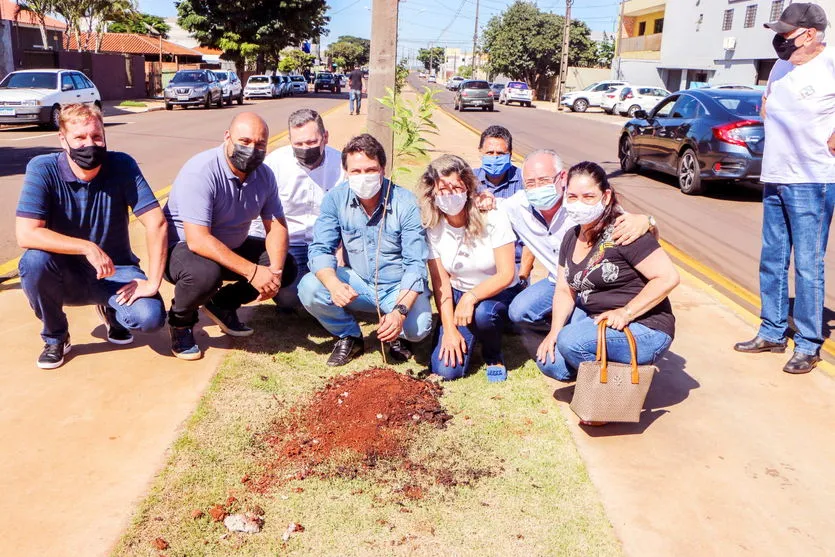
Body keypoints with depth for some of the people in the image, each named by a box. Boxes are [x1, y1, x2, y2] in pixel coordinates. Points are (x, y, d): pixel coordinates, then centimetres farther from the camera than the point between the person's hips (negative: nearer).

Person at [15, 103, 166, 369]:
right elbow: (26, 234, -25)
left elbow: (156, 223, -18)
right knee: (34, 260, -32)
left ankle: (110, 309, 15)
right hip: (65, 275, 0)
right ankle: (55, 338, -3)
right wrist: (87, 247, -34)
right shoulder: (42, 169, -16)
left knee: (150, 317, -25)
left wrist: (152, 282, -24)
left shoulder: (122, 165, -14)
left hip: (115, 270, 0)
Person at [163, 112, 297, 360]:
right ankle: (180, 321, -4)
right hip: (181, 247, -7)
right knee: (205, 272, -39)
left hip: (232, 247, 7)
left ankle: (222, 305, 13)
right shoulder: (201, 172, -29)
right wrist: (252, 271, -38)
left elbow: (276, 226, -3)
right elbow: (197, 240, -35)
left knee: (287, 267, -5)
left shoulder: (264, 175, -6)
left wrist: (275, 270, -22)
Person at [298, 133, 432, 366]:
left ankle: (399, 335, 11)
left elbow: (416, 264, -21)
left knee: (417, 327, -31)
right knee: (308, 288, -23)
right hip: (357, 284, 3)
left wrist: (400, 310, -38)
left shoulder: (405, 203, -18)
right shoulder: (335, 199, -11)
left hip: (399, 287, -2)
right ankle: (349, 337, 5)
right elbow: (320, 249, -13)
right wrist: (334, 284, -37)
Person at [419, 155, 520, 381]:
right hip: (458, 294, 2)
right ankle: (468, 334, 20)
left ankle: (493, 355, -4)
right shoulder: (432, 227, -11)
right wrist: (449, 329, -15)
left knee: (481, 313, -39)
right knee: (446, 369, -15)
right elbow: (440, 282, -8)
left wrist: (471, 297, -34)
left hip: (498, 293, -2)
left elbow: (506, 274, -20)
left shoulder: (492, 218, -19)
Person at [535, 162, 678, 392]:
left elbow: (668, 278, -21)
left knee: (571, 340, -30)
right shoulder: (571, 238, 9)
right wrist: (554, 331, -6)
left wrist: (625, 313, -24)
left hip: (645, 329, -8)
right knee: (548, 362, -9)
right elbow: (564, 290, 10)